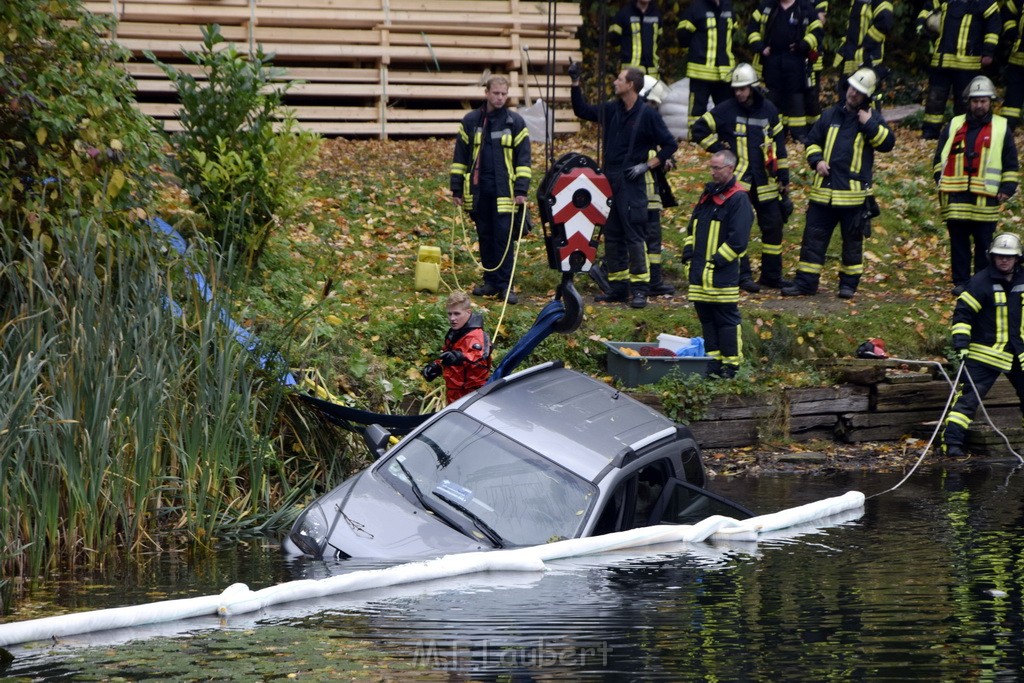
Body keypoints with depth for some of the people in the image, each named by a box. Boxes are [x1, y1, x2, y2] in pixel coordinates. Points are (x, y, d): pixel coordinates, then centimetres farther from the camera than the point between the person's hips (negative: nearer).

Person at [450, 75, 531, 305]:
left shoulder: (515, 123, 2)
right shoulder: (470, 121, 6)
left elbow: (523, 158, 2)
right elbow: (460, 157, 10)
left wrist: (521, 189, -6)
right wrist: (457, 189, 5)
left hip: (504, 192, -2)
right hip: (478, 191, 2)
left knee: (504, 238, -6)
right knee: (485, 238, 8)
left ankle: (505, 285, -3)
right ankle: (490, 281, 16)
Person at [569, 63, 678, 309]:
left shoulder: (647, 115, -6)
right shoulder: (612, 110, 11)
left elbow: (669, 145, -4)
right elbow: (583, 110, 24)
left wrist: (647, 166, -10)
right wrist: (575, 83, 15)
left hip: (631, 182, -7)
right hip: (609, 179, 7)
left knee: (634, 234, -10)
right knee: (612, 235, 9)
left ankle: (639, 289, -10)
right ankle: (618, 286, 16)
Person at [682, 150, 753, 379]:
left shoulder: (738, 199, -8)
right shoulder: (708, 195, 17)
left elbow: (738, 239, -15)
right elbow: (693, 227, 25)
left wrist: (717, 260, -16)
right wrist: (688, 252, 10)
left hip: (722, 272, -8)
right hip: (700, 272, 8)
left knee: (726, 318, -4)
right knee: (706, 316, 10)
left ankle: (731, 363, 0)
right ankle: (713, 359, 17)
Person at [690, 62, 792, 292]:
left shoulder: (768, 110, 7)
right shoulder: (725, 110, -4)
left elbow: (779, 144, 12)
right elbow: (698, 130, 0)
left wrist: (784, 177, 10)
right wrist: (718, 147, -5)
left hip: (764, 181, 4)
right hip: (736, 179, -4)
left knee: (773, 225, 6)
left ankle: (772, 275, 16)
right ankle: (743, 276, 1)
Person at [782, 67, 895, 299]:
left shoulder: (871, 117, 2)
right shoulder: (831, 115, 10)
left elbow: (888, 143, -10)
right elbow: (813, 140, 16)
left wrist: (870, 124, -19)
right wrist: (816, 160, -1)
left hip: (854, 192, -3)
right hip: (824, 190, 3)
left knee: (852, 240, 6)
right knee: (813, 237, 2)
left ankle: (849, 283, 17)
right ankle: (805, 282, 6)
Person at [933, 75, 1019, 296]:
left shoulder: (1001, 128, 7)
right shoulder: (954, 126, 12)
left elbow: (1011, 163, 9)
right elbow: (940, 156, 16)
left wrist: (1007, 188, 0)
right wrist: (940, 180, 4)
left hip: (986, 198, -2)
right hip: (956, 197, 2)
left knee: (984, 243, 2)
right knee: (958, 242, 4)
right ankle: (960, 281, 11)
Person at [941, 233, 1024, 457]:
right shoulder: (981, 282, -10)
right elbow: (962, 313, -11)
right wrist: (961, 343, -21)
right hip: (986, 353, -6)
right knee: (970, 395, -12)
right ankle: (952, 440, -13)